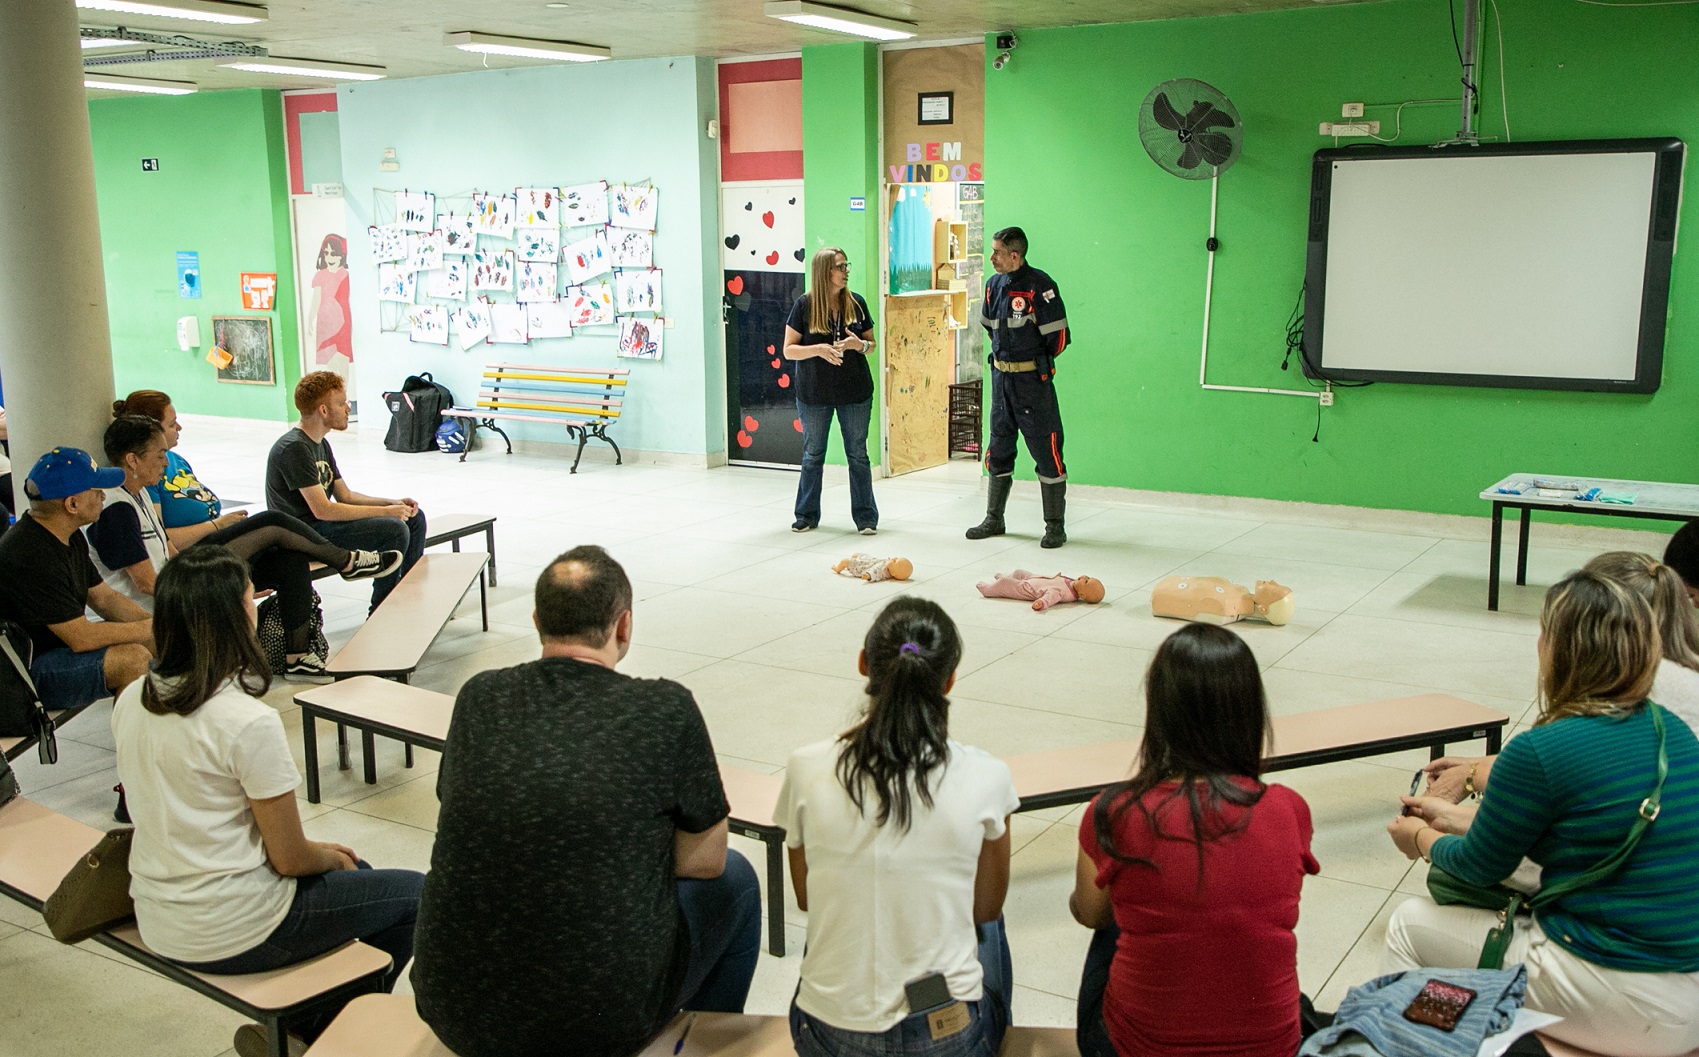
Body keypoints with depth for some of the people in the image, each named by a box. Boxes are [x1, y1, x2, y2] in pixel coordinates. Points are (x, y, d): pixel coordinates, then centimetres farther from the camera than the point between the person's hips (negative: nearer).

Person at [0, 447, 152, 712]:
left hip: (62, 645, 10)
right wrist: (152, 628, -16)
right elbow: (82, 638, -26)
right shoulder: (30, 556, -26)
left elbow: (104, 598, 13)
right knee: (133, 658, -27)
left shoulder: (70, 538, 6)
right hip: (28, 672, -10)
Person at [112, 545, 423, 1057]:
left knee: (359, 876, 25)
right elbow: (290, 858, -17)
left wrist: (322, 852, 13)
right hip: (228, 932, -8)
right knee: (416, 894, 8)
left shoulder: (131, 701, 0)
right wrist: (332, 857, 8)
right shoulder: (249, 722, -24)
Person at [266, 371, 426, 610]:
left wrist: (393, 503, -2)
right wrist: (384, 511, -21)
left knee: (414, 517, 6)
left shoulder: (320, 444, 13)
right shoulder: (294, 448, -19)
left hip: (321, 522, 10)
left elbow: (345, 495, 14)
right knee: (395, 530, -24)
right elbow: (322, 510, -24)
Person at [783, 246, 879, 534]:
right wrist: (819, 349, -22)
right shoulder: (804, 305, -6)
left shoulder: (856, 302, 1)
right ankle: (807, 515, 23)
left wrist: (860, 345, -14)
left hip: (855, 392, 1)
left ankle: (865, 516, 12)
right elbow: (789, 350, -5)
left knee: (858, 454, 4)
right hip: (814, 393, -1)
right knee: (812, 455, 10)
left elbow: (872, 344, 9)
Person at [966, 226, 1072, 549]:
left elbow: (1058, 336, -12)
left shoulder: (1039, 285, -14)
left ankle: (1056, 527, 6)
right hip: (1000, 378, 7)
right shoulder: (994, 285, 7)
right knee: (998, 450, 14)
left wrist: (1036, 364, 1)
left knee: (1047, 452, -2)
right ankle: (994, 519, 25)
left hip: (1032, 381, -7)